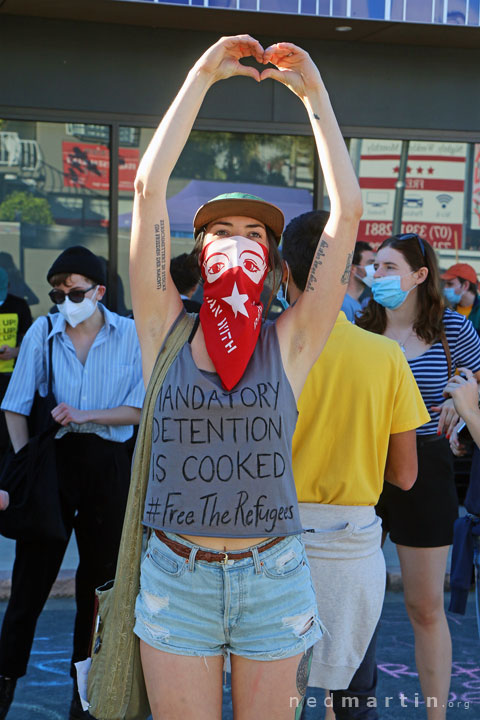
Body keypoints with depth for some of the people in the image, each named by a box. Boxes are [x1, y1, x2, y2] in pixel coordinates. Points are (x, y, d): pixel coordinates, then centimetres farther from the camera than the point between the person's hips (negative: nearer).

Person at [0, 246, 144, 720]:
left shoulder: (131, 336, -1)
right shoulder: (42, 332, 0)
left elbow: (140, 409, -4)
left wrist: (84, 415, -15)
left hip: (108, 464, 0)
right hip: (52, 458, 0)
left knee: (100, 575, 9)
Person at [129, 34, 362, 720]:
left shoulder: (290, 343, 1)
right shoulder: (165, 331, 0)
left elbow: (348, 209, -3)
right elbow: (149, 187, -5)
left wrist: (314, 93, 1)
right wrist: (201, 75, -2)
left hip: (275, 580, 0)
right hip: (176, 579, 0)